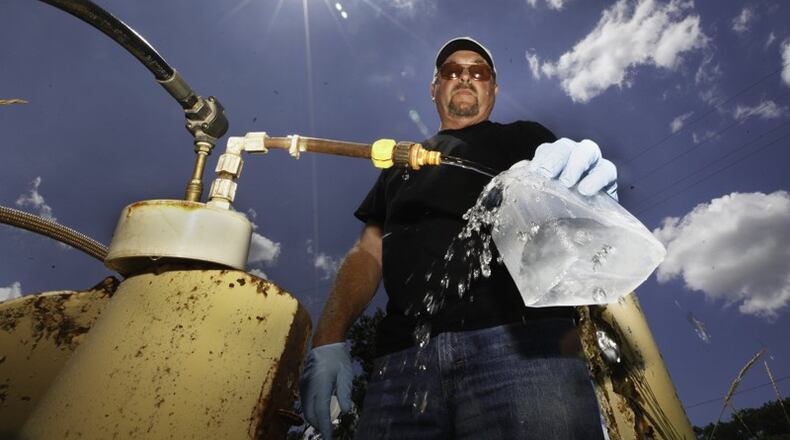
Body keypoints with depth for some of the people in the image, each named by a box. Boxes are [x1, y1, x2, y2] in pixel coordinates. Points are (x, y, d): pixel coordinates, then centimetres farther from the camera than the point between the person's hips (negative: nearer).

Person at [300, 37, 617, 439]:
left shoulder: (525, 138, 21)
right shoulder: (403, 162, 27)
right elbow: (369, 252, 19)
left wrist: (586, 187, -19)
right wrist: (328, 341, 5)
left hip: (521, 336, -2)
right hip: (404, 354, 3)